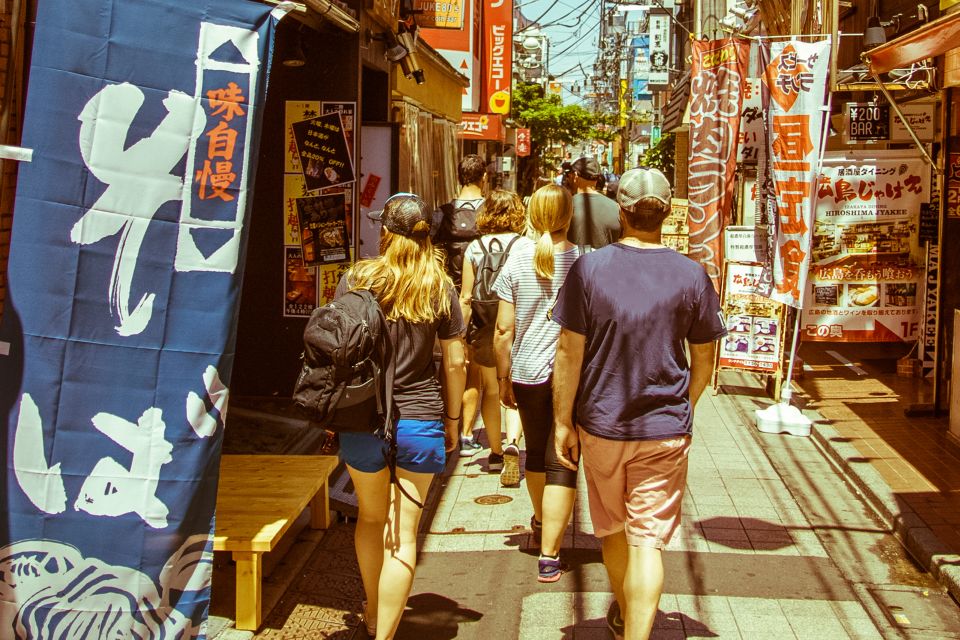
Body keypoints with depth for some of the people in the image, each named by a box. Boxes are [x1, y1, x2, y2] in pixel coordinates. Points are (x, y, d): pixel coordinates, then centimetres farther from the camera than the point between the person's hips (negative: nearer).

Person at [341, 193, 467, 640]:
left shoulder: (356, 280, -4)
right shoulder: (439, 287, -2)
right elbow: (454, 363, 1)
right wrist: (452, 419, 12)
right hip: (420, 421, -1)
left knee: (371, 517, 22)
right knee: (403, 533, 4)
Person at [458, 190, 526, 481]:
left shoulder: (474, 249, -3)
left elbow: (466, 298, -2)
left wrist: (461, 332, 6)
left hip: (485, 330, 1)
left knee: (491, 391, 18)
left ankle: (496, 452, 25)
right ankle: (512, 442, -15)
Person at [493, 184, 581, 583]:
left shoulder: (517, 261, -4)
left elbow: (504, 330, -4)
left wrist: (504, 378, 7)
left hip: (528, 373, 3)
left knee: (536, 453, 22)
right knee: (562, 463, 1)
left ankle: (542, 524, 46)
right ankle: (549, 555, -3)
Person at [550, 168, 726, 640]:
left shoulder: (589, 269, -10)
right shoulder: (691, 275, -6)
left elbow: (569, 353, -9)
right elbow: (704, 360, 3)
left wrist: (562, 421, 0)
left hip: (601, 424, 1)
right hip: (665, 430, -1)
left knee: (613, 529, 20)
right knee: (649, 539, 2)